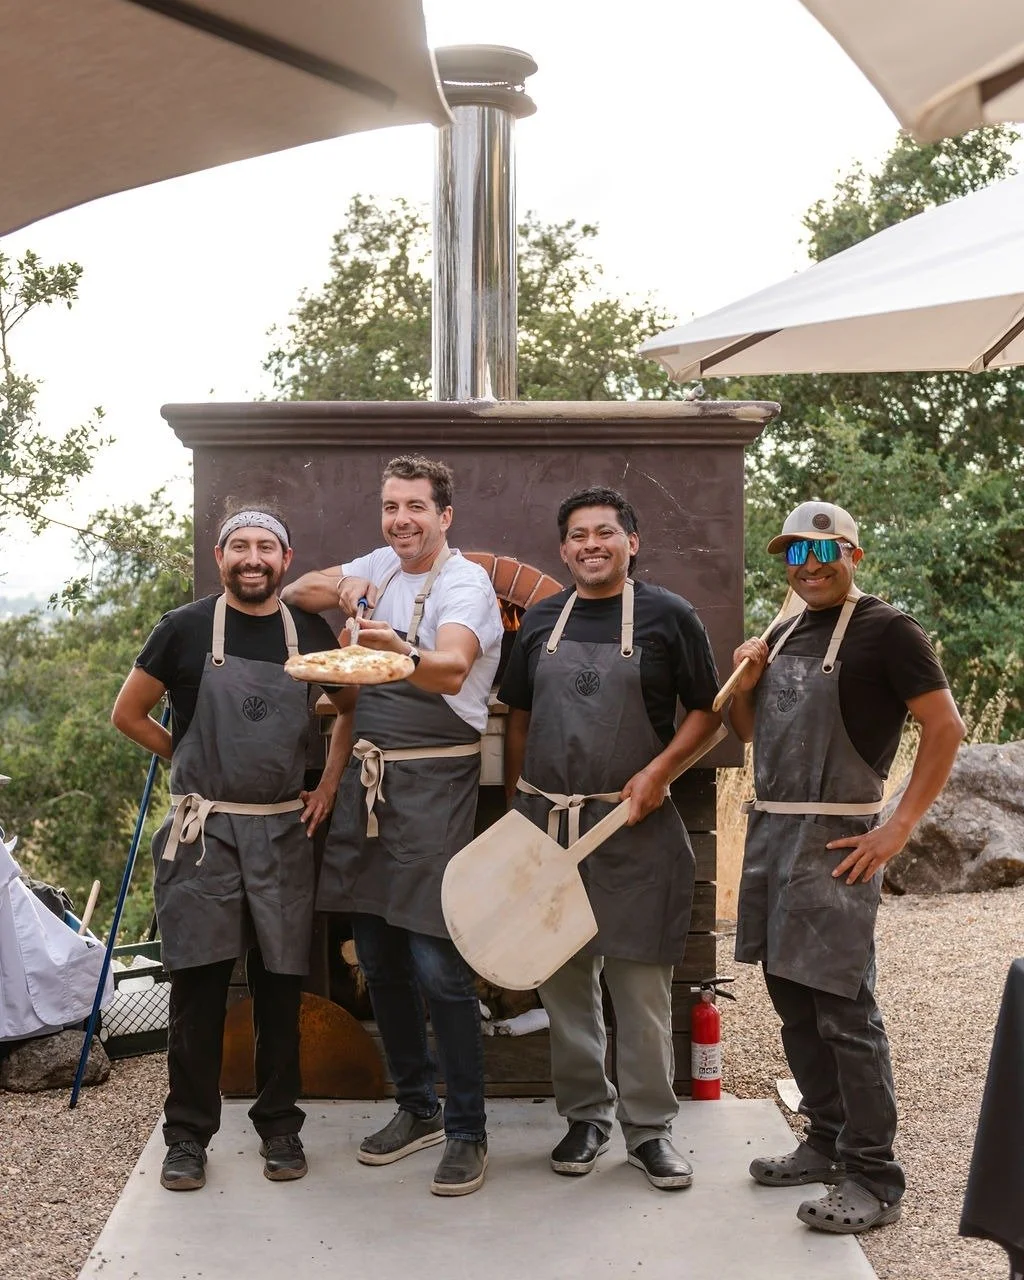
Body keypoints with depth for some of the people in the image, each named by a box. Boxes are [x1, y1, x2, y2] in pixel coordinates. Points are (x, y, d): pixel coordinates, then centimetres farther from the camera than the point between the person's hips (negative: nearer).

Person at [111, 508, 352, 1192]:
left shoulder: (312, 633, 6)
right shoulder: (185, 628, -1)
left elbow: (351, 709, 19)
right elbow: (128, 713, 7)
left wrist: (329, 784, 8)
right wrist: (197, 765, 6)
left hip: (284, 834, 2)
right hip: (204, 832, -2)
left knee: (280, 985, 7)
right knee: (198, 986, -1)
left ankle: (280, 1125, 21)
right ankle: (188, 1135, 13)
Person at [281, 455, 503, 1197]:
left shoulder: (465, 585, -12)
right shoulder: (383, 566, 10)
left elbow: (451, 668, -31)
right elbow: (297, 591, 18)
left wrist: (400, 653, -53)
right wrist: (341, 590, -4)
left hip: (434, 782, -7)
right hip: (368, 775, 7)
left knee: (437, 964, -9)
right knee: (379, 957, 12)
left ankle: (468, 1130, 6)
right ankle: (418, 1108, 27)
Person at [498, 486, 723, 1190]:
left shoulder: (668, 615, 0)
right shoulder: (541, 620, 11)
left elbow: (707, 710, 1)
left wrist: (659, 770, -13)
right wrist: (515, 803, 13)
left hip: (633, 823, -4)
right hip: (547, 822, 4)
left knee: (641, 983, 1)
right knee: (565, 979, 10)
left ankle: (650, 1125, 15)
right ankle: (586, 1113, 25)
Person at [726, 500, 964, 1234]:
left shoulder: (886, 630, -8)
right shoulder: (785, 634, 15)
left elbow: (946, 727, -12)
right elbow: (750, 732, 23)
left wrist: (900, 828, -16)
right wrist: (744, 685, 2)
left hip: (834, 842, -8)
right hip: (768, 831, 8)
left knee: (844, 1013, -5)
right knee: (793, 1002, 14)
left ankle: (875, 1180, 6)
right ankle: (827, 1143, 28)